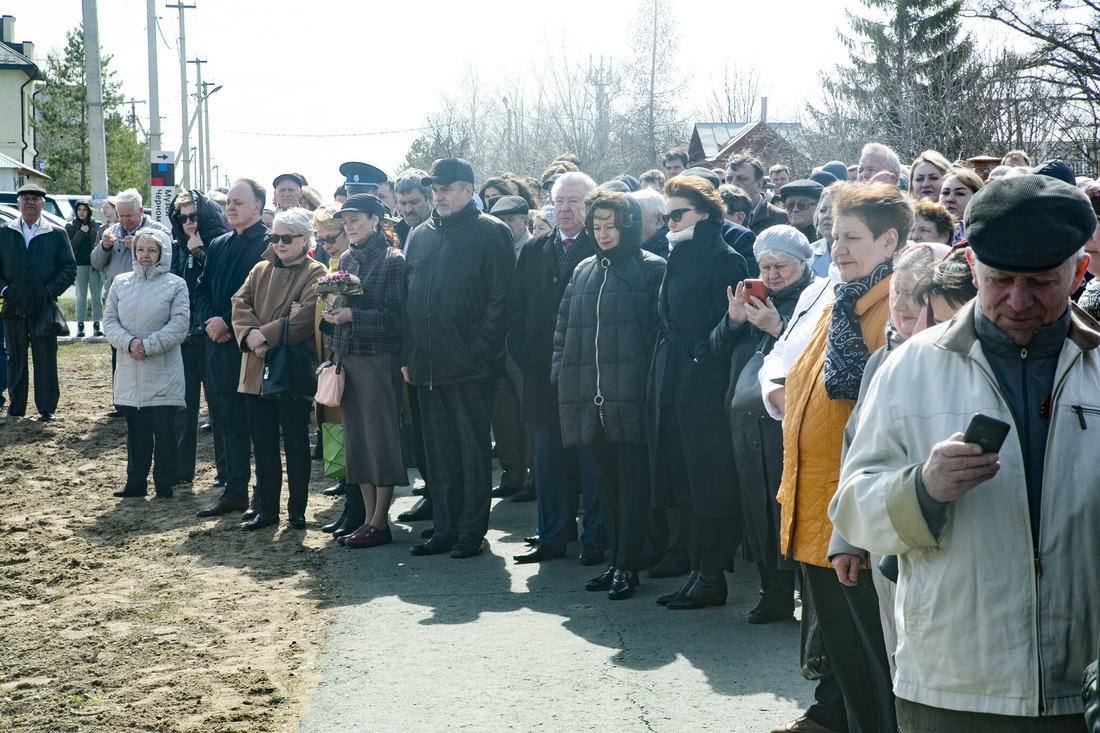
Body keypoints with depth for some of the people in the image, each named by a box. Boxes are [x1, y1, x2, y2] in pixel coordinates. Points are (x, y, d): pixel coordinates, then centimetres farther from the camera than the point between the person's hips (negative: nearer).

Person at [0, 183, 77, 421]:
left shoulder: (57, 234, 5)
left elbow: (69, 268, 2)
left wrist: (51, 292, -9)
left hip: (44, 309, -2)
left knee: (46, 362, 1)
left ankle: (47, 408, 8)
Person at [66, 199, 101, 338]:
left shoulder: (97, 226, 6)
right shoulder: (70, 226, 6)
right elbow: (70, 246, -2)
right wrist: (81, 233, -9)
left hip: (94, 264, 0)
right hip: (79, 264, 0)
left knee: (96, 296, 1)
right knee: (81, 297, 0)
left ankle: (96, 324, 7)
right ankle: (80, 325, 5)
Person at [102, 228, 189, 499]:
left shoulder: (175, 285, -2)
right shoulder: (121, 283, 10)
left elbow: (179, 324, -10)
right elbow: (109, 321, 5)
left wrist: (148, 345, -16)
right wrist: (129, 343, -12)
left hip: (163, 374, -4)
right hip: (130, 373, 4)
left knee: (164, 430, -2)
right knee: (135, 430, 10)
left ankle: (164, 484, 8)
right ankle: (136, 482, 20)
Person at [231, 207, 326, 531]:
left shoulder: (315, 274, -4)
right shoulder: (261, 270, 15)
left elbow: (305, 317, -16)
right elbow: (240, 304, 5)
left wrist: (265, 335, -17)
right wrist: (249, 335, -13)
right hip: (257, 370, 6)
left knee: (296, 442, 2)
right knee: (262, 441, 10)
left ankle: (296, 510, 11)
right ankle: (267, 508, 19)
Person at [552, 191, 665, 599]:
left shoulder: (652, 269, -2)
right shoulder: (583, 271, 17)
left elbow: (660, 329, -7)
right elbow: (564, 326, 20)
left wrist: (650, 379, -13)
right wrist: (562, 372, 9)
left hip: (631, 393, -6)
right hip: (591, 395, 6)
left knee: (631, 481, -2)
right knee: (606, 481, 11)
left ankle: (627, 566, 2)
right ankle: (616, 560, 19)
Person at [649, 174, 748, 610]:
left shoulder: (725, 259, -8)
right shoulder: (679, 259, 19)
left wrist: (702, 361, -16)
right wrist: (661, 373, 13)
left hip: (705, 389, -9)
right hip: (672, 386, 9)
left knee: (709, 487, -2)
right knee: (683, 486, 10)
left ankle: (710, 578, 4)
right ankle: (698, 571, 18)